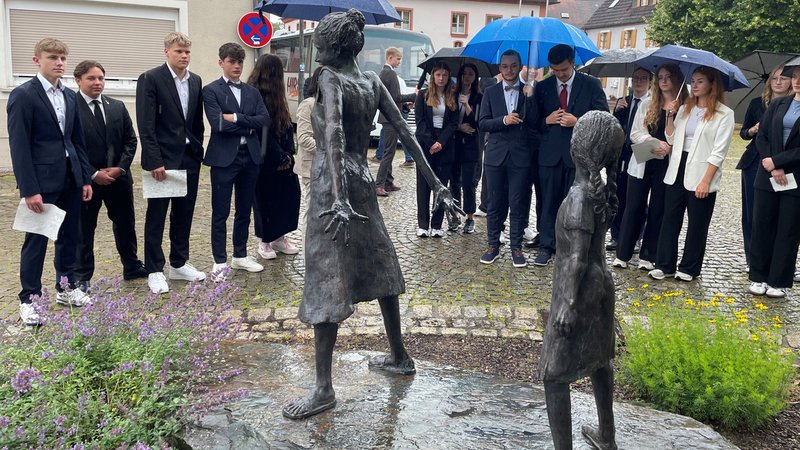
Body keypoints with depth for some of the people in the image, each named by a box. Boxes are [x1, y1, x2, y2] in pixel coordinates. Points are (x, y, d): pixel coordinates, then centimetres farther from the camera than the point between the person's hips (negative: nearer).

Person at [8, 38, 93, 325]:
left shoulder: (69, 96, 11)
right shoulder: (23, 95, -9)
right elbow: (19, 146, -13)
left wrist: (86, 178, 10)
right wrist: (30, 190, -18)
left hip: (70, 179, 6)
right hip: (42, 181, -6)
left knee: (69, 236, 13)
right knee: (36, 240, 1)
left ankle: (66, 288, 27)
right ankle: (29, 299, 12)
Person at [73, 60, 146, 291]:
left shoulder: (117, 106, 7)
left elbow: (130, 140, 6)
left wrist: (120, 168, -8)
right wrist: (93, 174, -16)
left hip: (118, 176, 5)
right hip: (86, 179, -4)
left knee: (125, 223, 14)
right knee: (83, 228, 7)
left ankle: (132, 267, 30)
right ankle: (82, 276, 19)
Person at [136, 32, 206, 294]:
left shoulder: (196, 81, 9)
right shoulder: (150, 79, -9)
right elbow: (146, 125, -13)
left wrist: (198, 151, 7)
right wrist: (155, 161, -18)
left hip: (189, 157, 6)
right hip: (163, 158, -6)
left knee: (184, 214, 13)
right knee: (156, 216, 4)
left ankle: (179, 264, 25)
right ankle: (154, 270, 13)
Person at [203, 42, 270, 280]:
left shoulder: (252, 91, 13)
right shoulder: (211, 90, -2)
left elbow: (264, 120, -2)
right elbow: (217, 123, -16)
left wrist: (236, 118, -13)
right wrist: (249, 126, -9)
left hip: (250, 157, 5)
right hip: (224, 158, -5)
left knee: (244, 210, 13)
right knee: (220, 212, 2)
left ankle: (240, 256, 26)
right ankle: (220, 261, 12)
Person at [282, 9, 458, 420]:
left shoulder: (330, 79, -12)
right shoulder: (372, 82, 7)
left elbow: (333, 132, -30)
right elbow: (405, 132, 4)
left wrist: (338, 198, -40)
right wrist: (435, 184, 5)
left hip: (334, 187, -7)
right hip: (363, 182, 7)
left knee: (327, 280, -4)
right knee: (379, 268, 17)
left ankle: (324, 388, 2)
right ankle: (399, 357, 32)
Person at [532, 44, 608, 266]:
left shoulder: (591, 85, 1)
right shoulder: (542, 87, 7)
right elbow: (534, 120, 11)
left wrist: (578, 121, -14)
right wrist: (547, 120, -9)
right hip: (550, 153, 2)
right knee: (549, 202, 5)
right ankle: (546, 246, 14)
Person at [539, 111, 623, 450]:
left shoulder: (580, 196, -24)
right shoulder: (602, 188, 0)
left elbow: (577, 257, -22)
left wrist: (569, 302, -17)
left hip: (578, 292, -9)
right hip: (600, 285, 9)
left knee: (554, 374, 1)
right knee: (598, 359, 24)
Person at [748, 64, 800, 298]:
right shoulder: (777, 104, 8)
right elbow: (761, 137, 3)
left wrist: (776, 161, -13)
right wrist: (773, 169, -9)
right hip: (768, 177, 3)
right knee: (762, 226, 6)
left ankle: (779, 281, 14)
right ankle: (758, 277, 17)